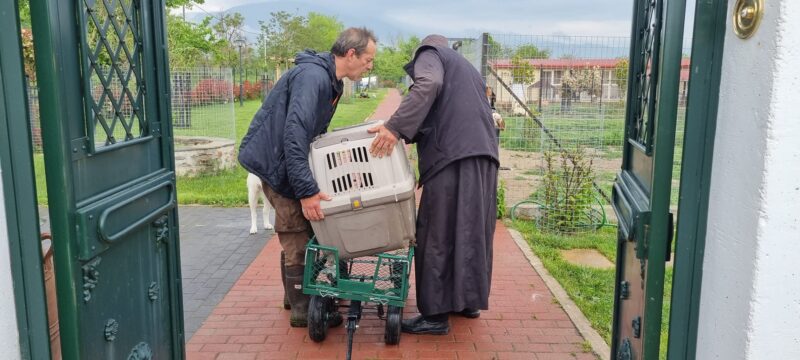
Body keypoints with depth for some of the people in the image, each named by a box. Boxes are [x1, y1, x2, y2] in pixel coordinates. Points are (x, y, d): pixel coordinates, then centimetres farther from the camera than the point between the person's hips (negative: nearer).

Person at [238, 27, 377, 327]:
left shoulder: (329, 79, 8)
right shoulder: (312, 77, -25)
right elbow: (294, 135, -34)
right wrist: (307, 191, -37)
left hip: (287, 157, 10)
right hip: (274, 160, -10)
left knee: (298, 234, 17)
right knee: (297, 237, -4)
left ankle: (297, 295, 33)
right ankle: (303, 311, 9)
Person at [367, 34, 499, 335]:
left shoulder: (429, 54, 10)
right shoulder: (466, 68, 35)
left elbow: (428, 85, -14)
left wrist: (395, 127, -20)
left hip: (453, 155, -8)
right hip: (483, 154, 8)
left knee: (438, 234, -4)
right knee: (472, 230, 15)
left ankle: (435, 314, 0)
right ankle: (469, 300, 25)